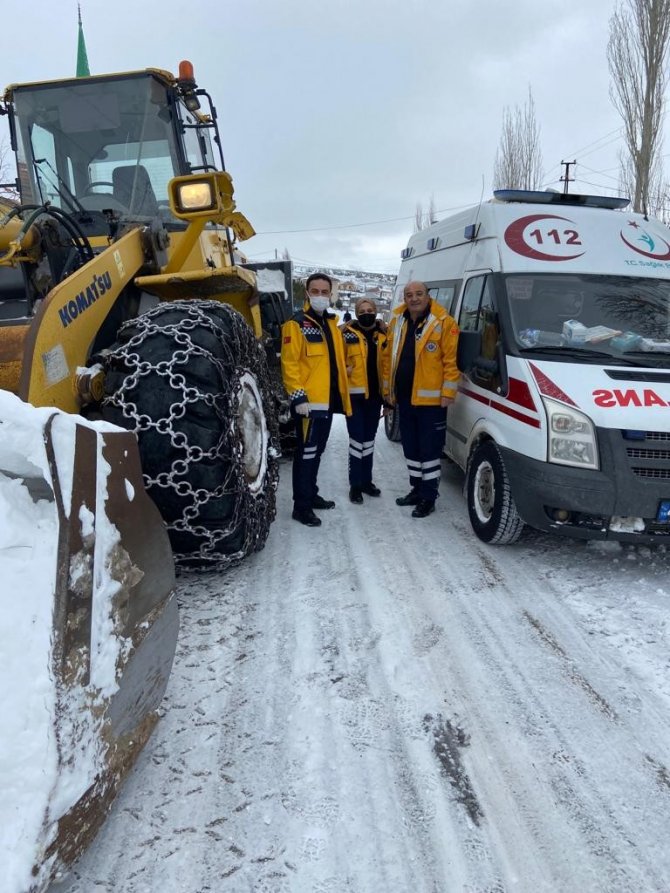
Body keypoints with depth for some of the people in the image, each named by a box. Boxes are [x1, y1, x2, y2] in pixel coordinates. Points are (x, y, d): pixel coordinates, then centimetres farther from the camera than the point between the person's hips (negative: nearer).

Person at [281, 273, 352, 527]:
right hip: (308, 401, -8)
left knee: (317, 451, 18)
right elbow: (289, 364, -17)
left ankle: (311, 494, 31)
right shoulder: (296, 324, -10)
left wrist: (340, 393, 19)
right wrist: (298, 396, -23)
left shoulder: (330, 323, 16)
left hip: (328, 399, 8)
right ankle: (301, 506, 0)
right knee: (306, 453, -6)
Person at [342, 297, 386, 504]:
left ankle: (366, 481, 24)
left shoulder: (382, 334, 9)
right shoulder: (348, 334, -4)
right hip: (354, 394, -5)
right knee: (357, 438, -5)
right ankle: (355, 485, 3)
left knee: (369, 438, 13)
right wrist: (345, 371, -16)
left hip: (375, 394, 5)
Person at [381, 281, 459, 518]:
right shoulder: (397, 321, 9)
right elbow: (388, 357, 13)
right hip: (404, 397, 7)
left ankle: (428, 497, 10)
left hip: (430, 399, -6)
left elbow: (451, 360, -12)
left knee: (429, 449, 0)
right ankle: (417, 489, 30)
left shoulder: (444, 322, -9)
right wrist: (387, 389, 10)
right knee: (410, 447, 16)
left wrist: (448, 392, -16)